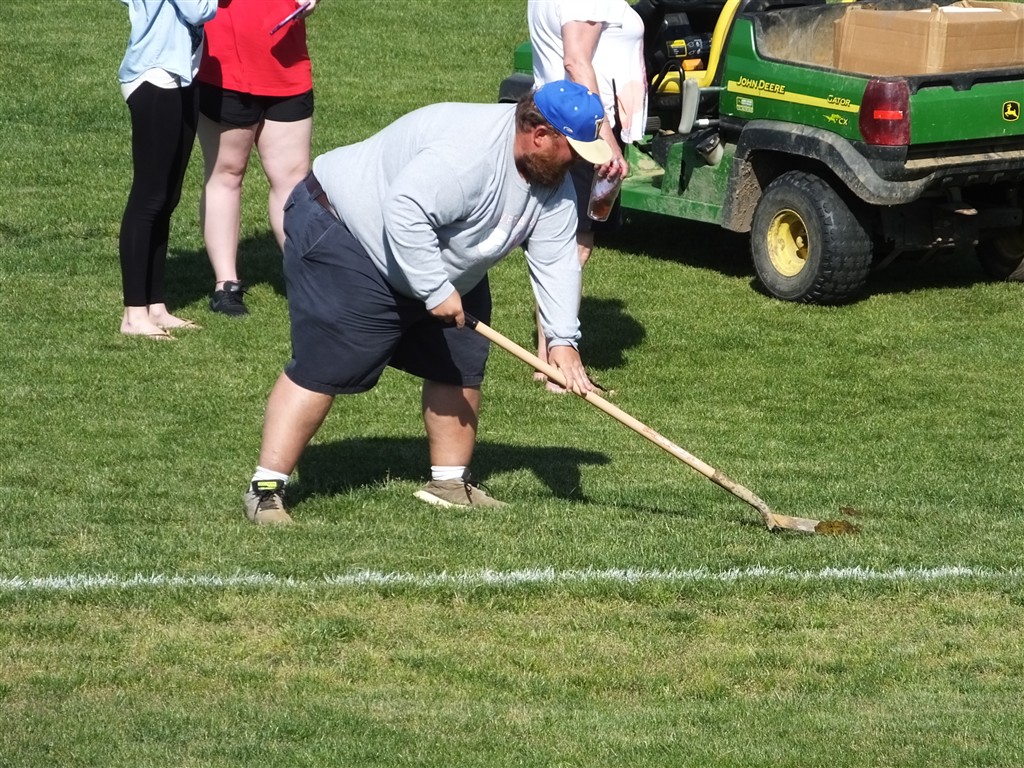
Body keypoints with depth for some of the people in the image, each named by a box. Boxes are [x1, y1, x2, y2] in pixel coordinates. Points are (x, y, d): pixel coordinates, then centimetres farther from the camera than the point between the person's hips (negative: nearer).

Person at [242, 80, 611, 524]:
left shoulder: (553, 179, -3)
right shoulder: (468, 153, -33)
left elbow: (556, 259, -4)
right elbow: (405, 212, -39)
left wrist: (562, 340, -13)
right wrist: (435, 290, -35)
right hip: (344, 236, -10)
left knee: (459, 367, 8)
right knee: (323, 368, -15)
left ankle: (450, 483, 20)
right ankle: (266, 488, -15)